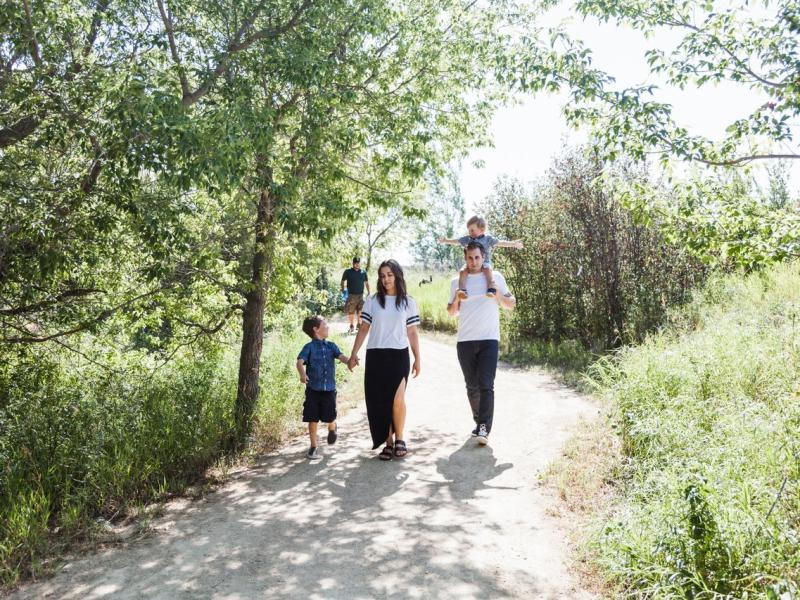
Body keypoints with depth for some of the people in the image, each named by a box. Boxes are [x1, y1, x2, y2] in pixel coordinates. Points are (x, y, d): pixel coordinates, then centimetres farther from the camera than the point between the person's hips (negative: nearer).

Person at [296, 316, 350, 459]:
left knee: (330, 417, 4)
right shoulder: (309, 347, -3)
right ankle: (313, 447, 16)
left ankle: (332, 429, 40)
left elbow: (341, 357, -6)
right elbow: (300, 361, -16)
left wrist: (350, 360, -30)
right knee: (312, 419, 2)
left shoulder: (331, 346, 8)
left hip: (329, 388, 2)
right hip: (313, 389, -2)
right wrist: (303, 374, -37)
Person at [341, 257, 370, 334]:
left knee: (360, 311, 6)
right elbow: (343, 281, 7)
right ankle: (351, 326, 11)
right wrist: (342, 289, -3)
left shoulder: (363, 272, 5)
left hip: (361, 295, 2)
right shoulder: (348, 272, -2)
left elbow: (366, 283, 14)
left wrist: (368, 292, 11)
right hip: (351, 295, -2)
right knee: (350, 312, -1)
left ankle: (359, 325, 19)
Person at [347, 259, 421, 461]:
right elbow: (363, 329, 8)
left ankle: (399, 439, 3)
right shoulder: (372, 300, 6)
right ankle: (388, 443, 14)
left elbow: (412, 333, 9)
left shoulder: (408, 302, 6)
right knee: (380, 402, 2)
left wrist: (418, 359, 6)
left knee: (397, 399, -16)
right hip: (376, 356, 1)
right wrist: (353, 354, 2)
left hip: (399, 355, -1)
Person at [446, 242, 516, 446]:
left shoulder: (495, 277, 3)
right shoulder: (457, 281, 9)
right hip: (465, 340, 3)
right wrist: (456, 301, -6)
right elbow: (451, 312, 16)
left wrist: (498, 295, -13)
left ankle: (484, 429, -11)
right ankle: (479, 422, 25)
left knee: (486, 385, -11)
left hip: (489, 339, -3)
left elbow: (511, 305, 7)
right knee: (472, 386, 11)